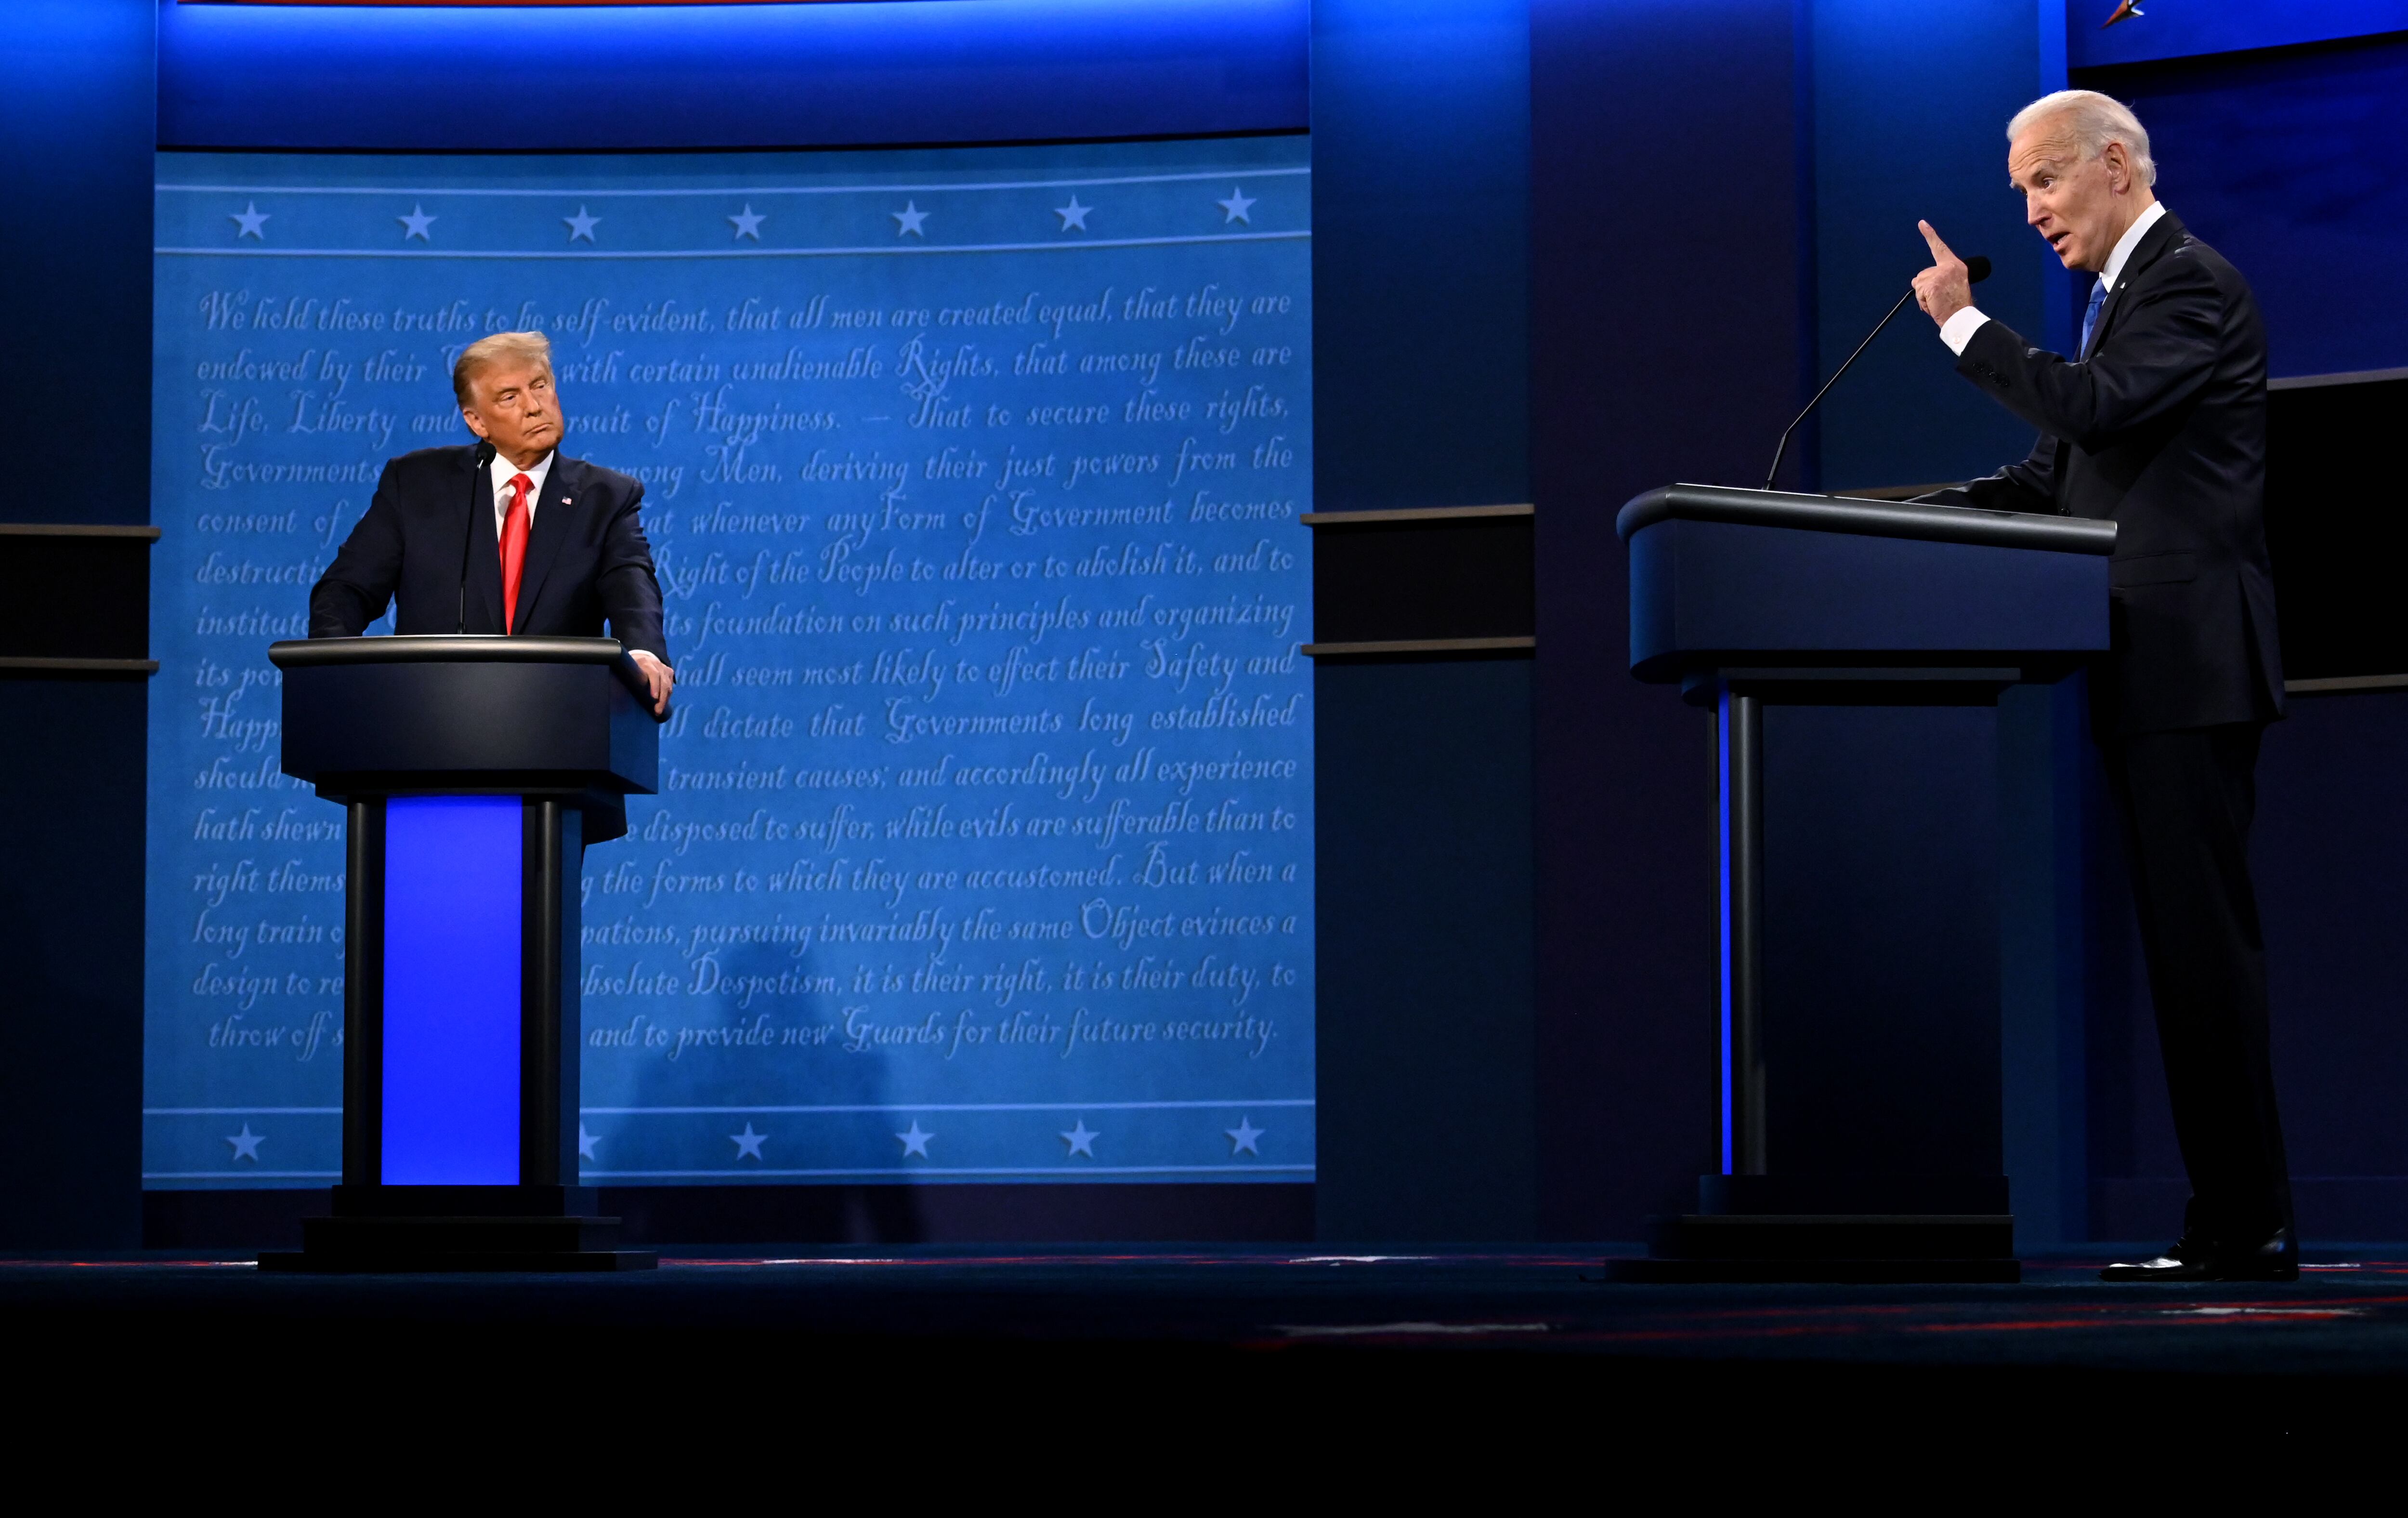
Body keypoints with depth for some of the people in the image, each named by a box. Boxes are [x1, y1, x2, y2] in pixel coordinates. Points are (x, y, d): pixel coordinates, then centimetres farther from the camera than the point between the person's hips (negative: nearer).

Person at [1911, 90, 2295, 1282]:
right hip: (2146, 676, 10)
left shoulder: (2191, 283, -7)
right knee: (2187, 941, 8)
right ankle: (2234, 1221, 11)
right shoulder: (2122, 292, 23)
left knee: (2203, 936, -11)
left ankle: (2246, 1228, -9)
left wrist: (1965, 322, -11)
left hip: (2190, 663, -10)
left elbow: (2095, 406, -22)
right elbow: (2056, 475, 23)